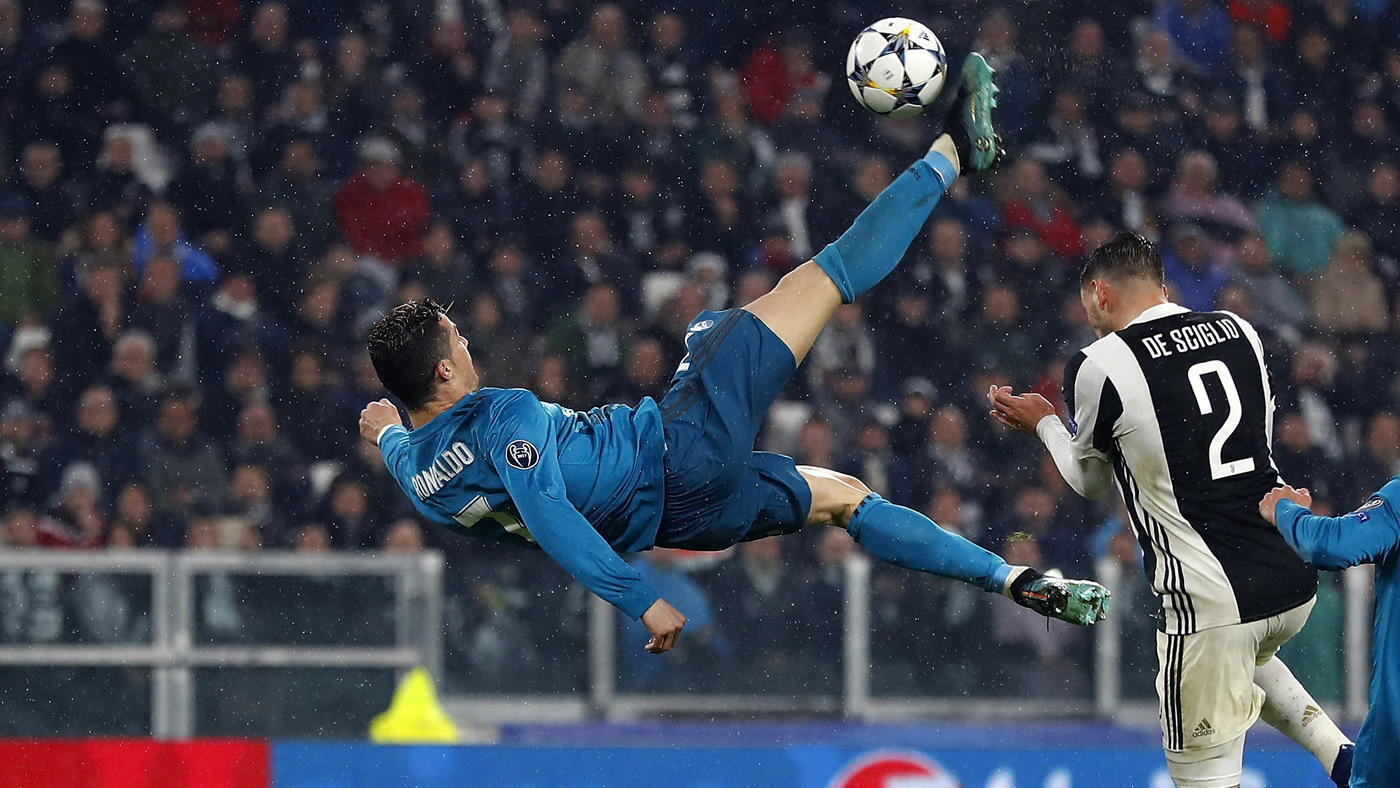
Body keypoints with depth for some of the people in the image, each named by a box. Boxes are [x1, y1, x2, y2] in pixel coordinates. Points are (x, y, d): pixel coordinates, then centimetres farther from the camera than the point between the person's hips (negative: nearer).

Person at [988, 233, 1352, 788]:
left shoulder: (1100, 366, -7)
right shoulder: (1240, 332, 8)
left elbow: (1090, 481, 10)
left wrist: (1043, 423, 28)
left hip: (1210, 603, -7)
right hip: (1294, 580, 7)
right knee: (1241, 657, 38)